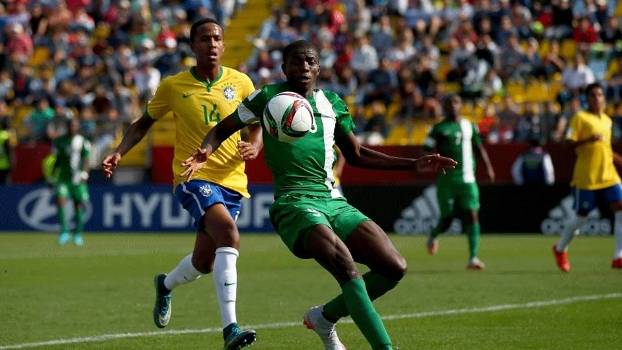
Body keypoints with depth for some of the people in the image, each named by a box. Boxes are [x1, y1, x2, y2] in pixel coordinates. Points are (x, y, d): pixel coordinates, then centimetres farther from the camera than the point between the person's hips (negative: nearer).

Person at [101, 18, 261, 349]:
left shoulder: (240, 83, 3)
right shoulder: (173, 86, 0)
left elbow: (257, 125, 12)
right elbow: (144, 123, 13)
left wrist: (254, 147, -10)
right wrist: (119, 152, -1)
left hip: (231, 180, 4)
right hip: (192, 176, -4)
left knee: (204, 263, 10)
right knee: (228, 234, -30)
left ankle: (165, 285, 48)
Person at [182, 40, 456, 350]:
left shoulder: (331, 103, 15)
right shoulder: (268, 97, 2)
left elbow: (356, 155, 25)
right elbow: (222, 129, 10)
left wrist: (413, 165, 19)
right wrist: (205, 153, -13)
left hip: (334, 203, 6)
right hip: (294, 204, -6)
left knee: (395, 268, -5)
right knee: (345, 264, -30)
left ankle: (325, 318, 14)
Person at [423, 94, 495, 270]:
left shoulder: (469, 126, 14)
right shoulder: (440, 128, 2)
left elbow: (480, 147, 24)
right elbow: (427, 150, -3)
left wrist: (488, 167, 14)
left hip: (468, 178, 3)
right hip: (447, 179, -3)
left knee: (472, 216, -8)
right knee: (447, 218, 2)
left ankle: (473, 258, -10)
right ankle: (433, 236, 37)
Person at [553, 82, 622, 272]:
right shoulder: (580, 117, -4)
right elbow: (569, 143, -12)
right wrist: (589, 139, -27)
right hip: (587, 176, -5)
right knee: (581, 217, 3)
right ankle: (560, 249, 29)